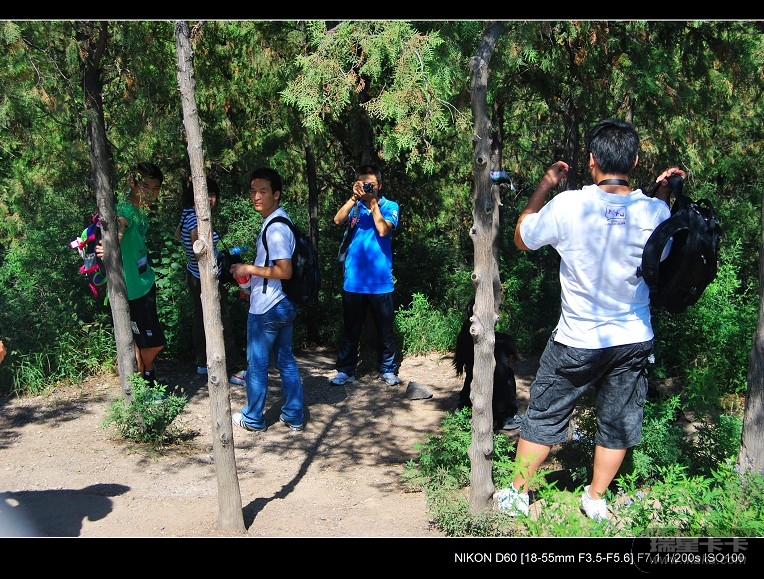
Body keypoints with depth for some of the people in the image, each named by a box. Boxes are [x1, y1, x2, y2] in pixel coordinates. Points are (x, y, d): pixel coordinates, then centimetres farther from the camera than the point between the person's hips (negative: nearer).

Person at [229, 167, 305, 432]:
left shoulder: (275, 228, -21)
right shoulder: (278, 222, 9)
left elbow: (284, 271, -25)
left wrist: (249, 269, -17)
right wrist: (253, 279, 15)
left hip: (266, 309, -9)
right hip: (282, 305, 9)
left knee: (257, 364, 6)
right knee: (286, 360, 15)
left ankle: (253, 418, 21)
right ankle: (294, 415, 23)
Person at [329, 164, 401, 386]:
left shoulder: (390, 206, 3)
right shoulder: (355, 206, 8)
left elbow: (383, 230, -14)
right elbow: (337, 220, -10)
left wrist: (372, 202, -13)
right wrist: (355, 198, -17)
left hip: (380, 280, -1)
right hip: (353, 279, 2)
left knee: (384, 329, 7)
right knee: (350, 329, 9)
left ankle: (387, 370, 19)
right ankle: (345, 370, 17)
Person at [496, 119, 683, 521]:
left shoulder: (567, 206, -19)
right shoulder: (654, 211, -10)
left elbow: (522, 239, -1)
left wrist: (544, 185, 6)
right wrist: (664, 192, 12)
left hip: (577, 341, -2)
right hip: (634, 340, 3)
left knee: (543, 418, 14)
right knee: (618, 424, 18)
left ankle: (517, 494, 26)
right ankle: (595, 500, 33)